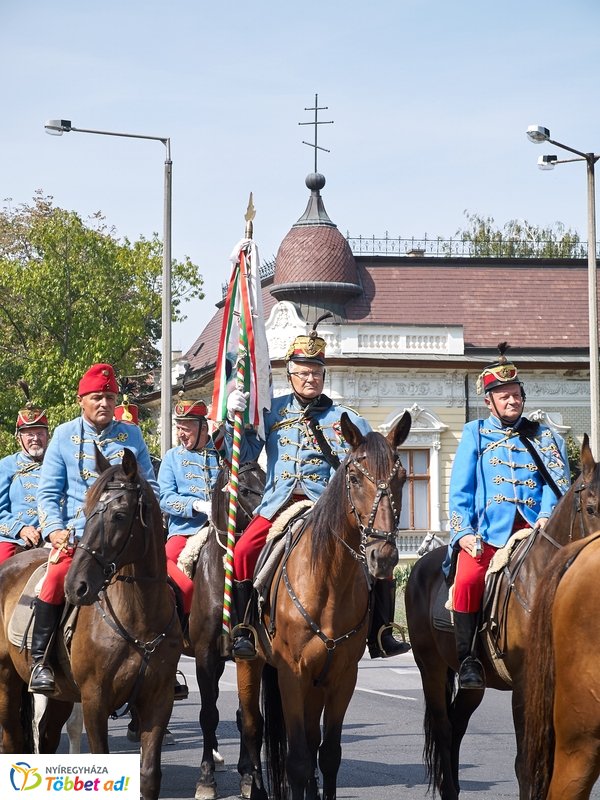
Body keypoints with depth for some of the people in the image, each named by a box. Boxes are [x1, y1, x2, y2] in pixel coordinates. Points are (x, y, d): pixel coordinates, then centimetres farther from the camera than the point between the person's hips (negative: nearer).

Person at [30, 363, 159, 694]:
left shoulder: (132, 435, 10)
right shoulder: (64, 435, 6)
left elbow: (149, 487, 15)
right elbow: (48, 491, 5)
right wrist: (54, 529, -9)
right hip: (76, 534, -2)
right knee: (57, 579, -27)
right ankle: (40, 661, -15)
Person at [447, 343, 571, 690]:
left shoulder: (544, 437, 19)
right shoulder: (475, 434, 16)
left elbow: (557, 483, 8)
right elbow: (461, 490, 10)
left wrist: (547, 517, -12)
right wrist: (464, 532, -5)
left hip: (532, 528, 1)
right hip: (486, 530, -1)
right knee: (469, 579, -29)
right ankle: (468, 658, -19)